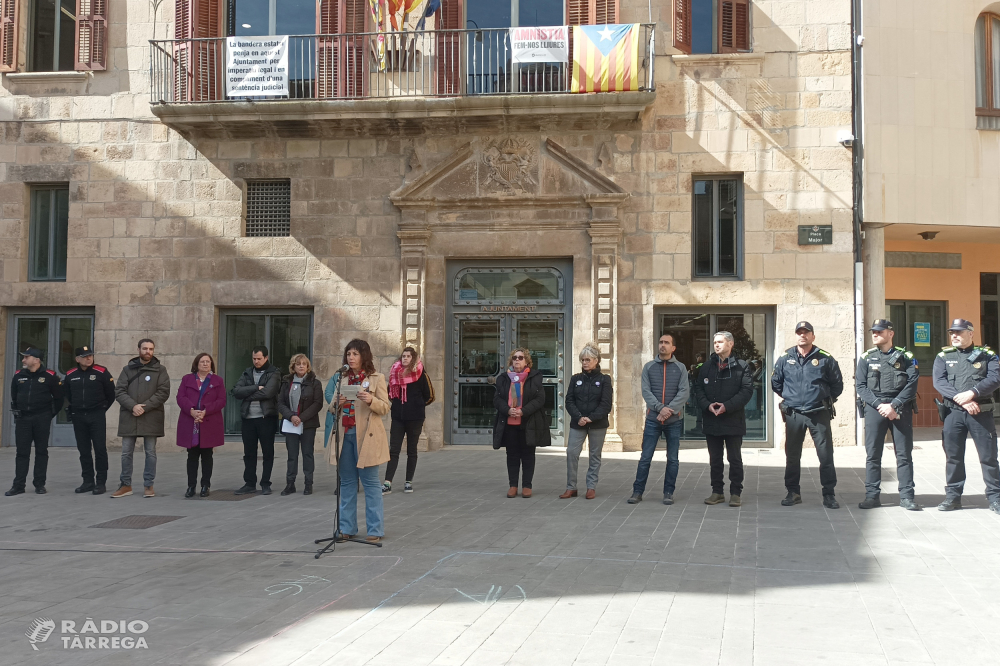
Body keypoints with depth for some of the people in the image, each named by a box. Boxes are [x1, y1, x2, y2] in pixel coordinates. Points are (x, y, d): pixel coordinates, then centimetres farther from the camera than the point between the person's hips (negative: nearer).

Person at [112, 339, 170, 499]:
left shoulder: (160, 370, 3)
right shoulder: (128, 369, 9)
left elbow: (163, 392, -5)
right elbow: (119, 391, 2)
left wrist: (145, 407, -14)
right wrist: (133, 406, -14)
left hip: (151, 417, -2)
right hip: (129, 417, 2)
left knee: (150, 452, 3)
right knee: (126, 452, 6)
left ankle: (148, 485, 11)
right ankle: (126, 485, 16)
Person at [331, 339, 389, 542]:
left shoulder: (376, 378, 0)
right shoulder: (341, 379, 13)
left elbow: (386, 407, -4)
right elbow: (332, 408, 17)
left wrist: (371, 400, -23)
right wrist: (337, 404, -6)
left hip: (366, 435, -4)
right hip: (344, 434, 5)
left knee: (370, 482, -2)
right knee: (347, 482, 8)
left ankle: (375, 529, 2)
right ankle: (347, 528, 15)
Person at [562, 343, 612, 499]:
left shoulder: (604, 379, 0)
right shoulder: (576, 379, 8)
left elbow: (606, 404, -7)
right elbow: (569, 401, 2)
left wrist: (591, 418, -18)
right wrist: (579, 417, -14)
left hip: (598, 424, -2)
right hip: (577, 423, 2)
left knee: (595, 455, 5)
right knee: (571, 453, -6)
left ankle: (591, 487, 13)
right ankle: (571, 488, 1)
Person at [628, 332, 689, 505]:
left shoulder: (680, 368, 4)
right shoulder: (649, 367, 6)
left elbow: (684, 392, -5)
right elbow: (646, 391, -2)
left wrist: (670, 410, -17)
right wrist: (660, 408, -17)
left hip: (674, 420, 0)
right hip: (652, 419, 0)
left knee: (673, 459, 5)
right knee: (645, 458, 0)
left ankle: (668, 492, 14)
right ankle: (637, 491, 6)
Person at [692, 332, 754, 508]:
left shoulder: (742, 366, -1)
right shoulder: (706, 367, 11)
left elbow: (746, 391, -9)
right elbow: (698, 389, 6)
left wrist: (727, 406, -18)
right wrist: (707, 405, -12)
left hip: (733, 420, -4)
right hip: (711, 420, 4)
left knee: (735, 459, 2)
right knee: (715, 459, 10)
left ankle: (736, 493, 10)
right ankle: (717, 492, 18)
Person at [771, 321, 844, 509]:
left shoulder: (825, 359, -1)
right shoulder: (784, 359, 3)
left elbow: (837, 384, 7)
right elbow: (776, 383, 14)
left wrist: (825, 400, 7)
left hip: (819, 414, -1)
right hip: (793, 414, 2)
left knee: (826, 455, -1)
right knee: (792, 456, 8)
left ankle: (829, 494, 8)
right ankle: (793, 492, 20)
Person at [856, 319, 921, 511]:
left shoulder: (906, 357, 7)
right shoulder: (866, 358, 9)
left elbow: (912, 384, -3)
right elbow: (861, 386, 1)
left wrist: (894, 405, -14)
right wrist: (880, 405, -12)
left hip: (901, 409, -1)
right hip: (874, 409, 1)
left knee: (904, 454, 1)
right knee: (873, 454, 1)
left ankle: (906, 496, 6)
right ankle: (872, 496, 6)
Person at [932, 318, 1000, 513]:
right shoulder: (943, 357, 8)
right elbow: (939, 382, -5)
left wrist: (971, 393, -22)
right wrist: (962, 400, -17)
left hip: (982, 413, -1)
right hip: (953, 413, 1)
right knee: (953, 456, 5)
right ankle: (953, 496, 14)